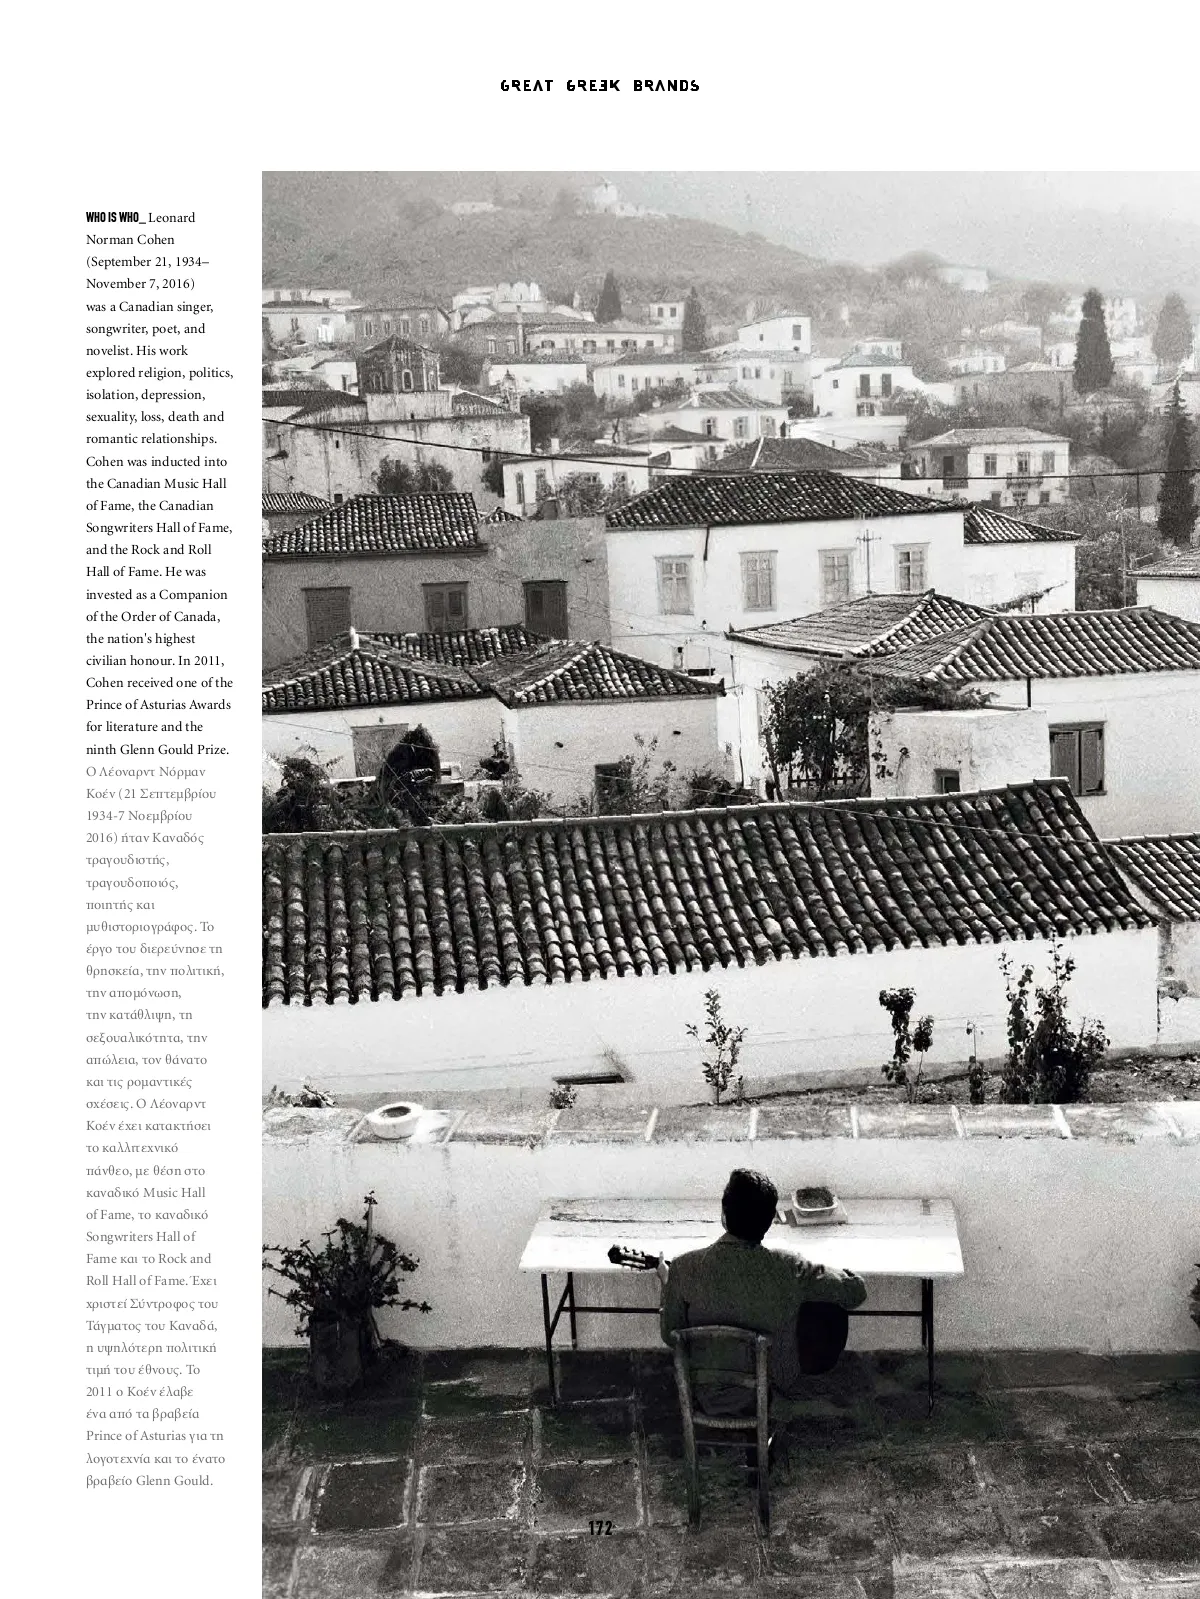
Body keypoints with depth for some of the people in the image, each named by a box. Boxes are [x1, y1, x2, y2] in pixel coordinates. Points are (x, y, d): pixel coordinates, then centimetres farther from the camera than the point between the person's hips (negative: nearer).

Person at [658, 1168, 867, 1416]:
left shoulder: (684, 1269, -21)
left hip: (710, 1400, 1)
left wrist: (667, 1286, 10)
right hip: (771, 1398, -1)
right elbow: (856, 1290, -11)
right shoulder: (789, 1269, -23)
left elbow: (670, 1335, -7)